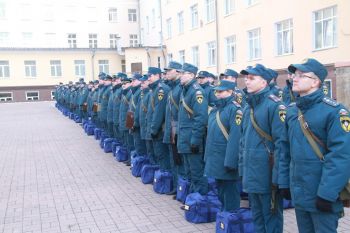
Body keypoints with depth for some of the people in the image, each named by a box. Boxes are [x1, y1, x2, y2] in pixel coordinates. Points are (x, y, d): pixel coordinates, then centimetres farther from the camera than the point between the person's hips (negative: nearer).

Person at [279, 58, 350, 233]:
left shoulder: (334, 110, -15)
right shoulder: (292, 110, 6)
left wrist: (327, 194, -23)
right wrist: (284, 182, 9)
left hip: (322, 194, -6)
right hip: (298, 191, 6)